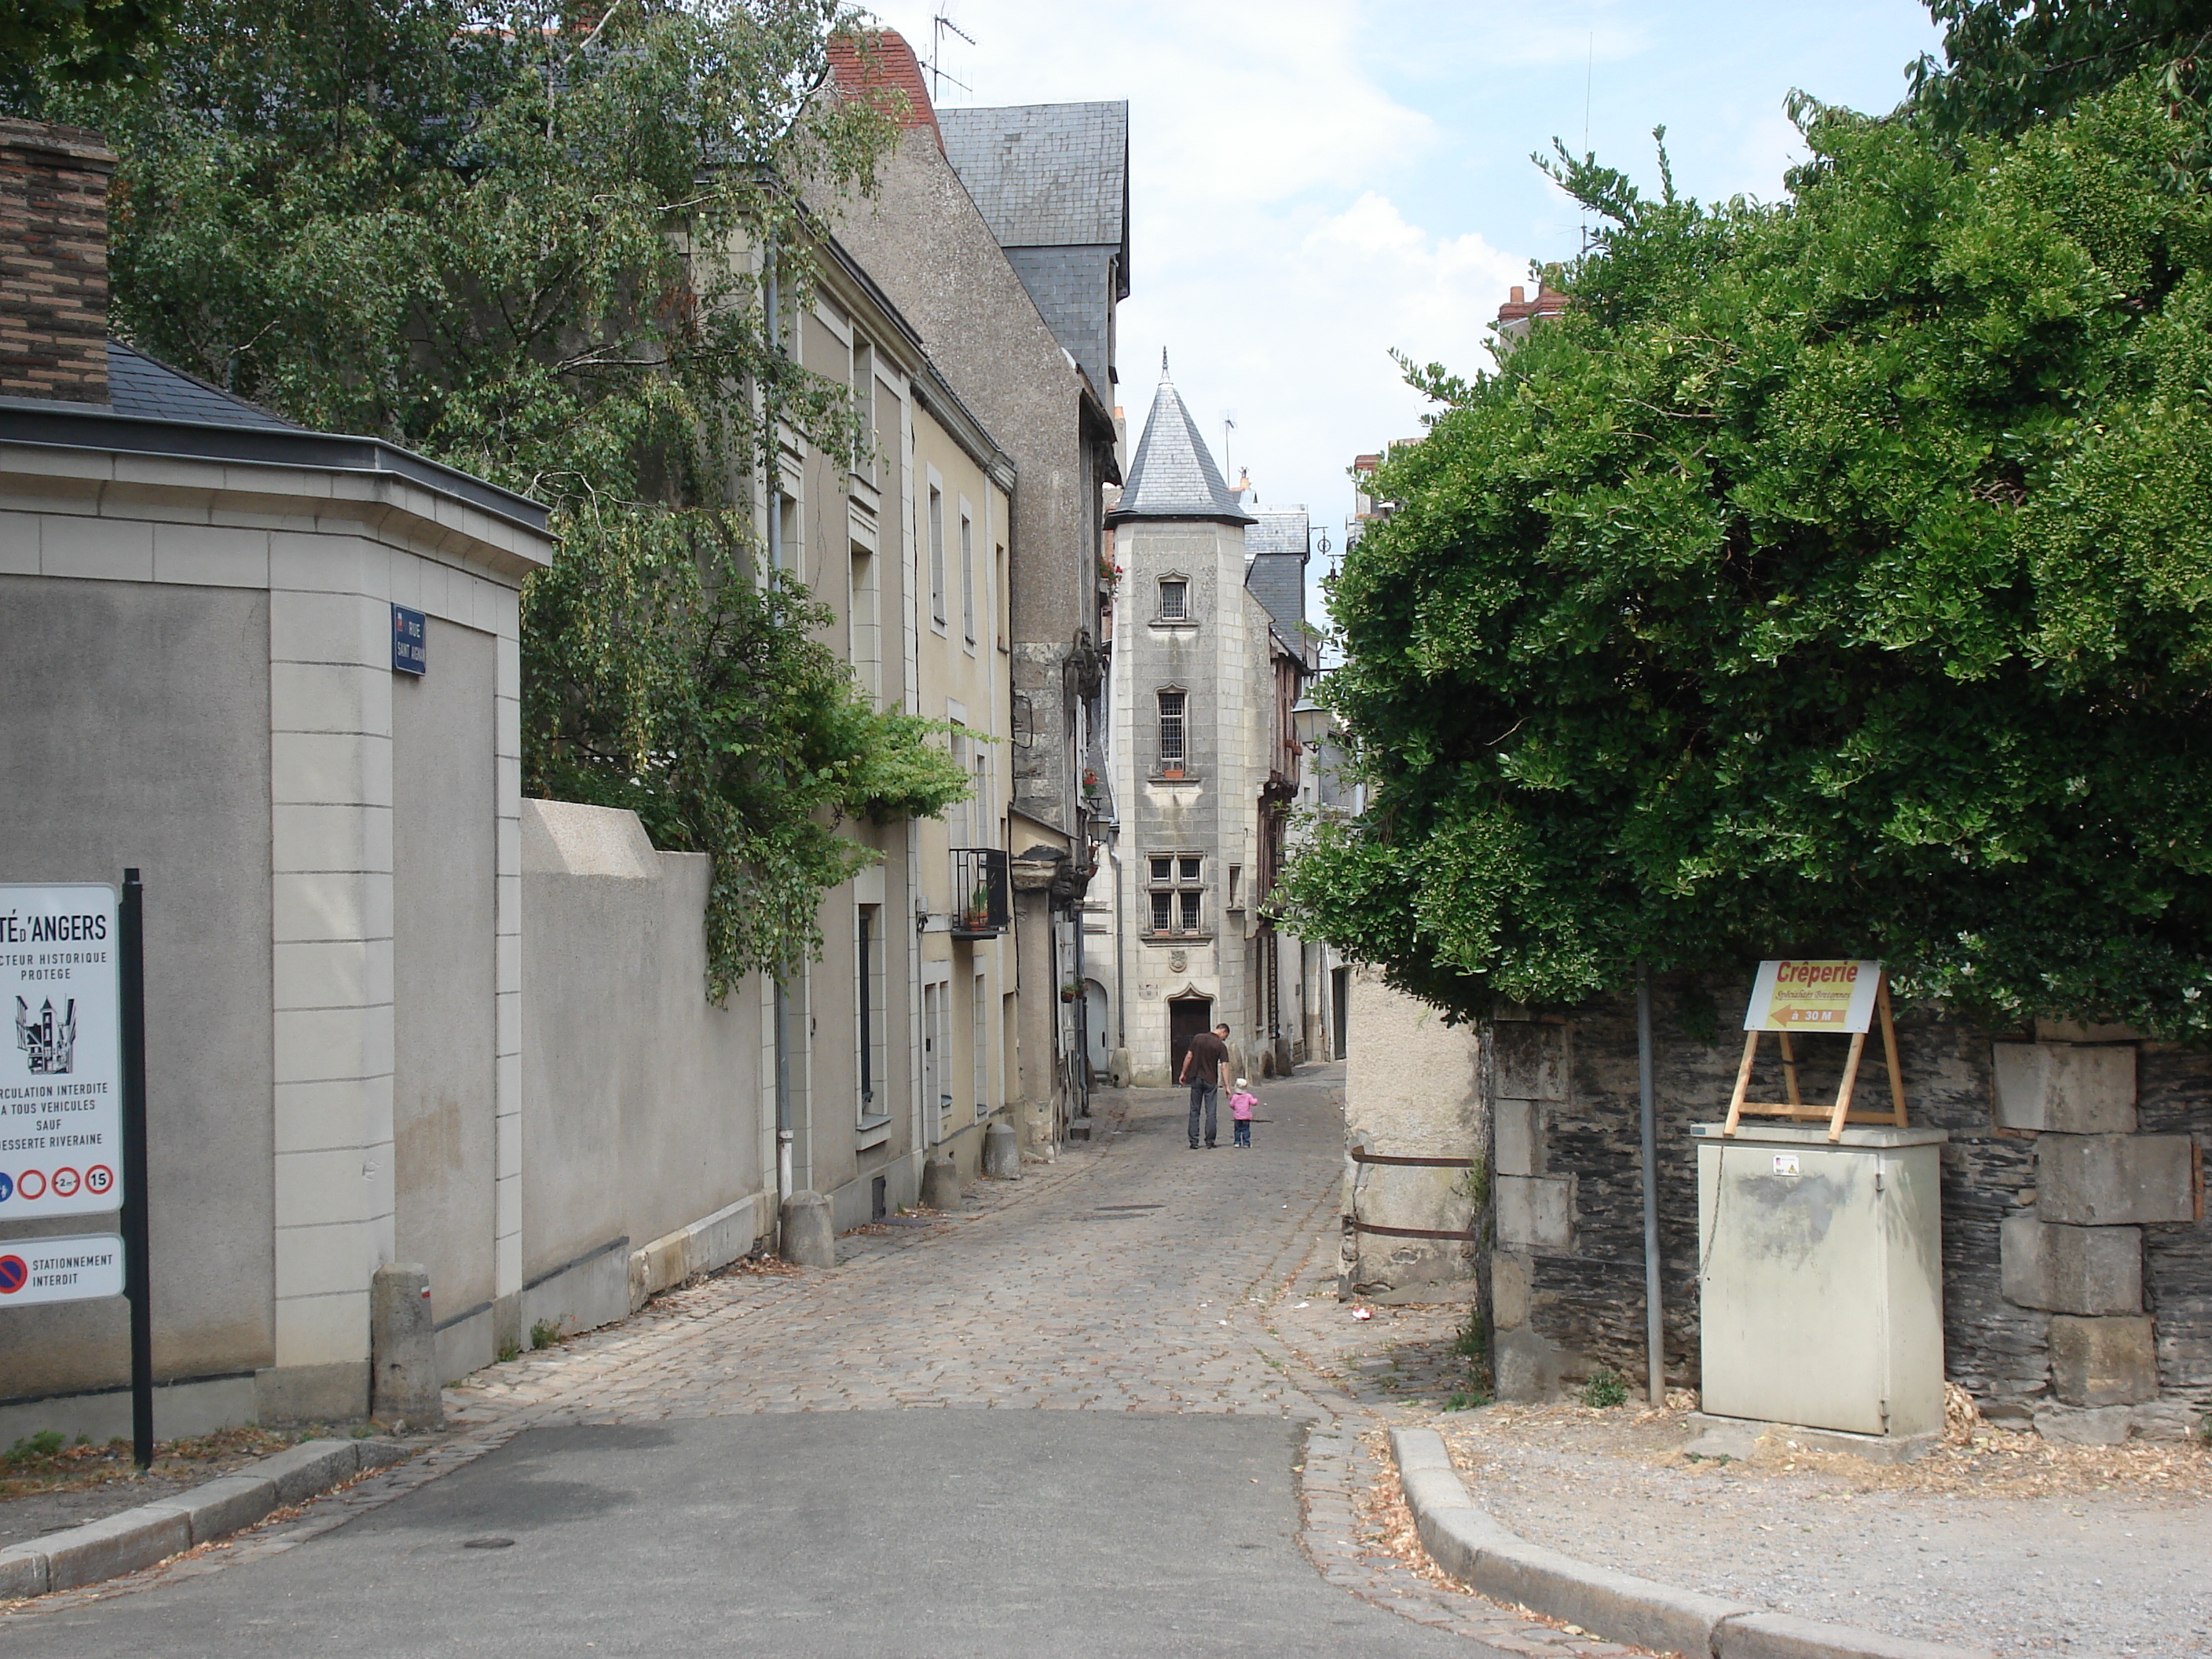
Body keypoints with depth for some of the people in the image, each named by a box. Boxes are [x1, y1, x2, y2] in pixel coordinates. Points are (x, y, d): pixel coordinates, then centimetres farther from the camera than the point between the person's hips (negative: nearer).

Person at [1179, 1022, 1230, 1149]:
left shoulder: (1198, 1038, 1)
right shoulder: (1220, 1046, -7)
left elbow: (1189, 1056, 1)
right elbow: (1224, 1066, -12)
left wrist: (1183, 1073, 10)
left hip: (1196, 1079, 3)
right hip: (1211, 1081, -3)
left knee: (1194, 1111, 7)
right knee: (1210, 1112, 4)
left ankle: (1194, 1142, 5)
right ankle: (1209, 1142, 3)